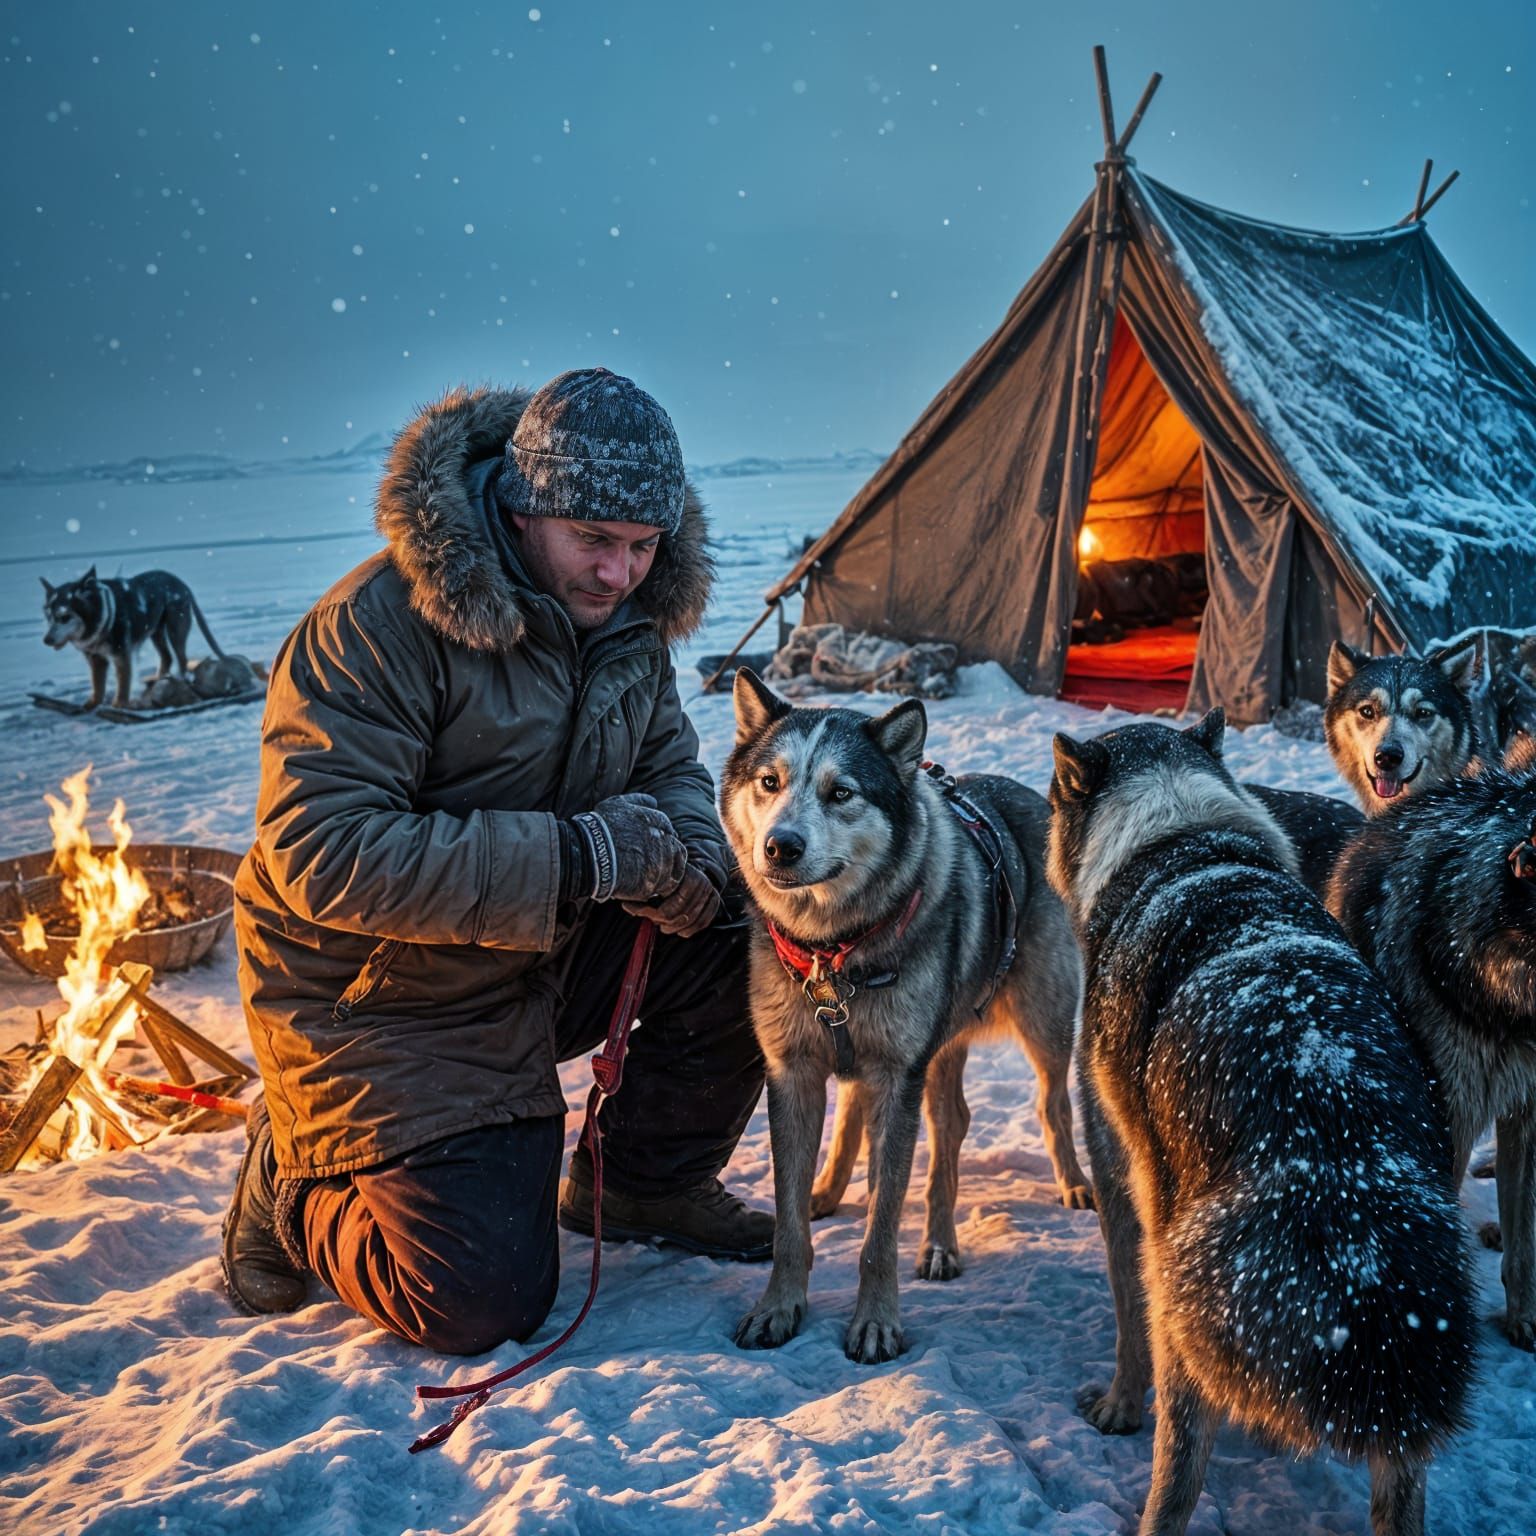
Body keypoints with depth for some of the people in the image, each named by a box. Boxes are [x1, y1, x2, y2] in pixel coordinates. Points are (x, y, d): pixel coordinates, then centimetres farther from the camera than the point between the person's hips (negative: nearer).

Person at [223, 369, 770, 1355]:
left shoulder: (627, 613, -3)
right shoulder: (380, 625, -26)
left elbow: (669, 761, 12)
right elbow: (320, 852, -32)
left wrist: (690, 852, -14)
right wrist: (575, 855, -35)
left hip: (551, 959, 7)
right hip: (385, 1003, -7)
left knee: (743, 932, -13)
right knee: (483, 1304, -15)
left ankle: (645, 1182, 11)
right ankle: (293, 1187, 15)